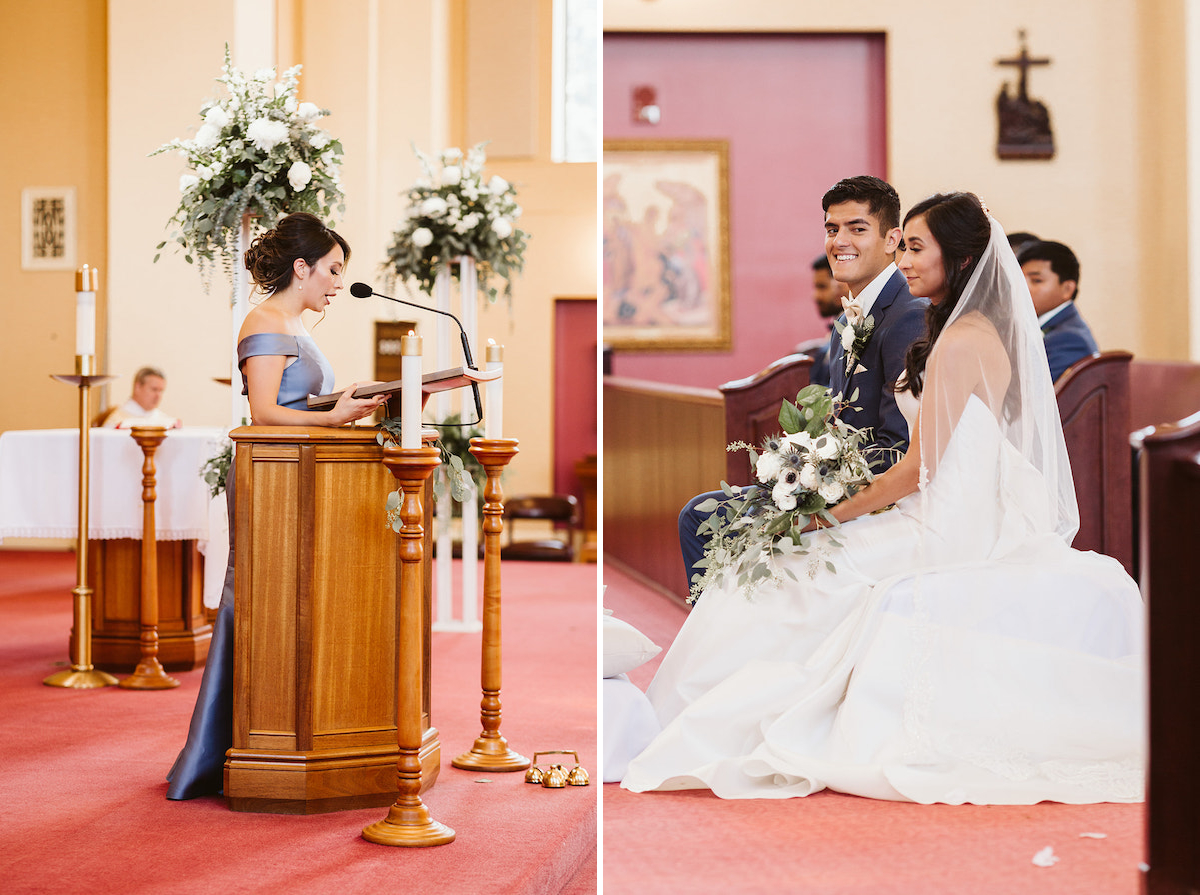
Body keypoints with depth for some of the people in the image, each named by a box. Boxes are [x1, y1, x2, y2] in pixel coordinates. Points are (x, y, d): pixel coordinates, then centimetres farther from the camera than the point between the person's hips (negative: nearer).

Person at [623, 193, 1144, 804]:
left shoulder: (959, 342, -18)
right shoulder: (988, 332, 12)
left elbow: (920, 468, -17)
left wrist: (838, 513, -6)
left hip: (949, 534, -10)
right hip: (977, 520, 10)